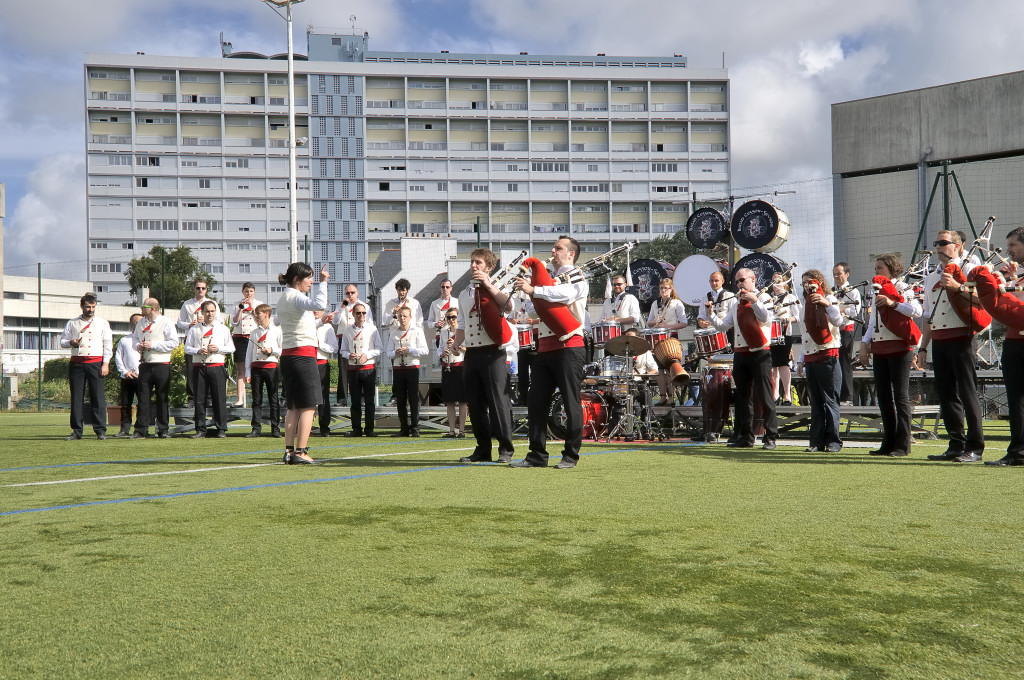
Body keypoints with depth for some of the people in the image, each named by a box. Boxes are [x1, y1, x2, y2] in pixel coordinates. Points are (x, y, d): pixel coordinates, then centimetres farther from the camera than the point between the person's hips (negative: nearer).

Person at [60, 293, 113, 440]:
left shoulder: (102, 323, 10)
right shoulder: (72, 323, 14)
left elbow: (108, 344, 6)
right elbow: (62, 341, 15)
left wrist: (105, 364, -4)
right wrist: (71, 342, -9)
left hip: (95, 363, -2)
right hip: (77, 363, 2)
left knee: (98, 397, -5)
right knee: (76, 397, 2)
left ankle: (100, 430, -2)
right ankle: (77, 431, 7)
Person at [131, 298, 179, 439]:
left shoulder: (166, 323, -3)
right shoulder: (141, 322, 14)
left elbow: (173, 343, -10)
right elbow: (134, 337, 25)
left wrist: (153, 345, -14)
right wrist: (138, 345, 1)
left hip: (161, 365, -4)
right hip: (145, 365, 4)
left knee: (162, 398, 2)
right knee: (143, 398, 2)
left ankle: (163, 430, 9)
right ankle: (140, 430, 5)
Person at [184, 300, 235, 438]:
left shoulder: (223, 329, 12)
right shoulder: (194, 329, 12)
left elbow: (231, 348, 9)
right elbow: (187, 348, 9)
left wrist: (218, 349, -8)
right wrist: (198, 351, -10)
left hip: (217, 367, -1)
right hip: (199, 367, 1)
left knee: (219, 399, -3)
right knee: (200, 399, 1)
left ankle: (221, 429, 2)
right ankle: (200, 429, 7)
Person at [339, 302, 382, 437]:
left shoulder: (372, 329, 4)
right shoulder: (348, 331, 10)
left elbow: (378, 349, 3)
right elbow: (343, 350, 13)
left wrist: (367, 355, -12)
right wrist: (349, 355, -8)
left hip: (369, 367, -2)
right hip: (353, 369, 2)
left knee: (369, 401, -1)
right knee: (355, 401, 4)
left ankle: (369, 429, 5)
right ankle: (356, 429, 9)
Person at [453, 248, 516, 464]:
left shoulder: (494, 289, 0)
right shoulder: (464, 295, 19)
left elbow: (509, 306, -22)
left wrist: (488, 284, -22)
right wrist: (455, 347, 10)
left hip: (492, 352, -6)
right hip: (471, 353, 6)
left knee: (498, 401, -6)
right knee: (475, 404, 6)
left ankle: (506, 449, 2)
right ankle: (483, 449, 15)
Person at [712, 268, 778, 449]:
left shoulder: (763, 297, 1)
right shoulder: (736, 304, 18)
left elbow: (766, 318, -16)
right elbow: (723, 325, 14)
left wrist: (754, 301, -24)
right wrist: (710, 315, 0)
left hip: (760, 353, -6)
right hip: (741, 353, 6)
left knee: (764, 397, -6)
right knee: (743, 397, 9)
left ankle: (770, 437, -2)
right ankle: (745, 436, 16)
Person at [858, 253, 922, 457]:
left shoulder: (902, 288, -4)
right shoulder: (877, 291, 19)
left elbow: (916, 311, -20)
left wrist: (892, 303, -27)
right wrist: (865, 343, 13)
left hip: (899, 349, -7)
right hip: (879, 350, 7)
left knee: (900, 396, -6)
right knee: (883, 397, 8)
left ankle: (902, 445, -3)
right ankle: (889, 442, 14)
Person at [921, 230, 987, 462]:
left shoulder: (967, 270, 0)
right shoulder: (931, 278, 20)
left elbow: (982, 300, -14)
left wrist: (957, 287, -23)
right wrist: (923, 347, 18)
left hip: (960, 339, -7)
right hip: (938, 342, 7)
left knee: (967, 393, -6)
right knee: (946, 394, 6)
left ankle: (975, 447, -1)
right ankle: (957, 445, 12)